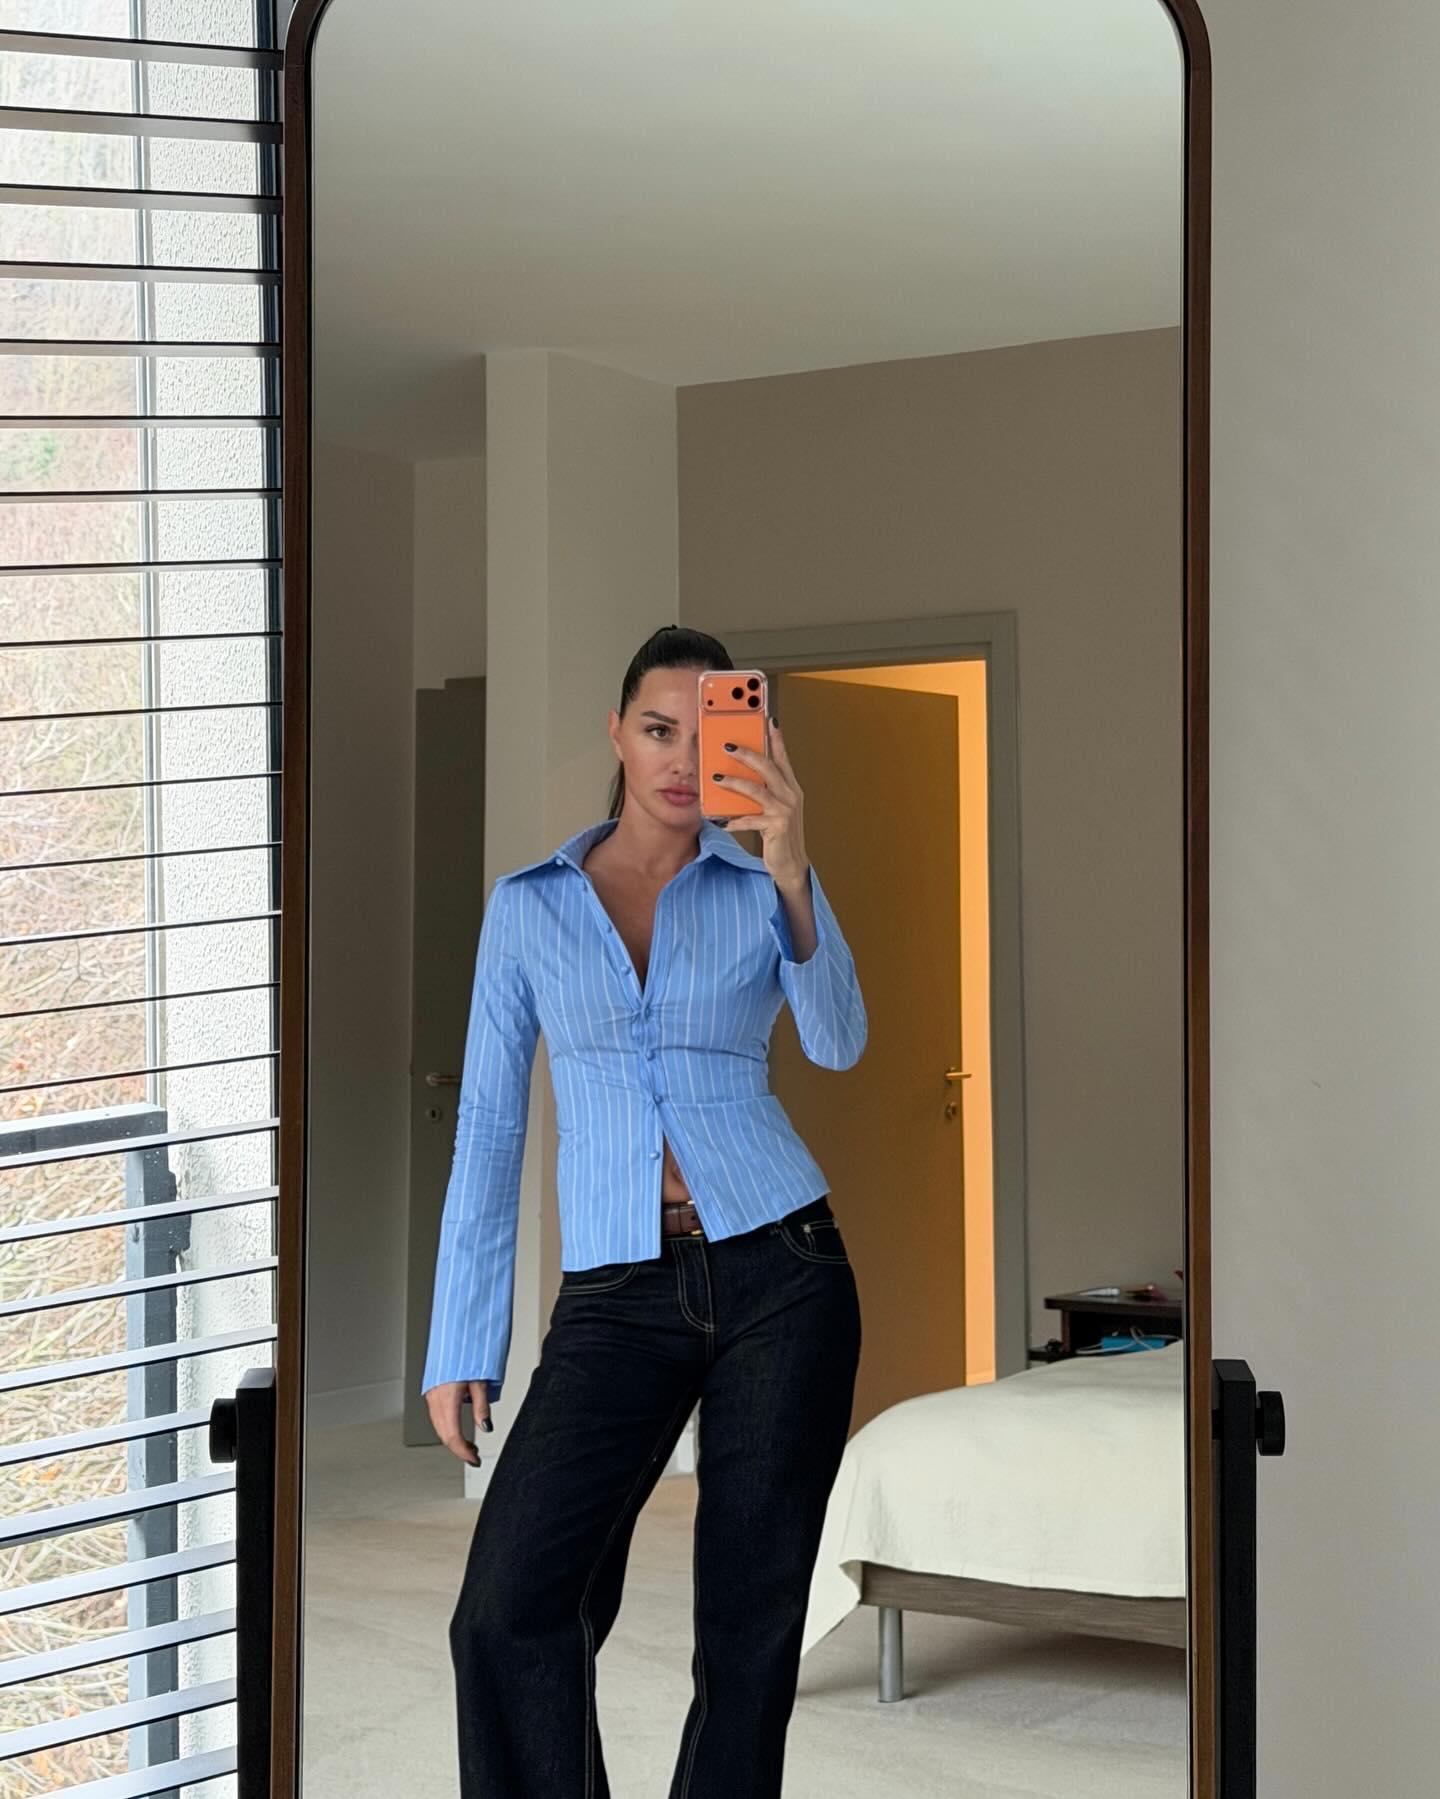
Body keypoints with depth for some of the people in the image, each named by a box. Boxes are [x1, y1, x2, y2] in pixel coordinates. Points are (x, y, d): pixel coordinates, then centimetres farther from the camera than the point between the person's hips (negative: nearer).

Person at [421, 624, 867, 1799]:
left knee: (752, 1621, 4)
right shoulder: (529, 905, 8)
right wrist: (460, 1346, 4)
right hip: (619, 1296, 0)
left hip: (780, 1270, 0)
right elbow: (489, 1124, 8)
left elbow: (838, 1043, -13)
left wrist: (790, 870, -28)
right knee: (508, 1611, -16)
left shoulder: (764, 888, 5)